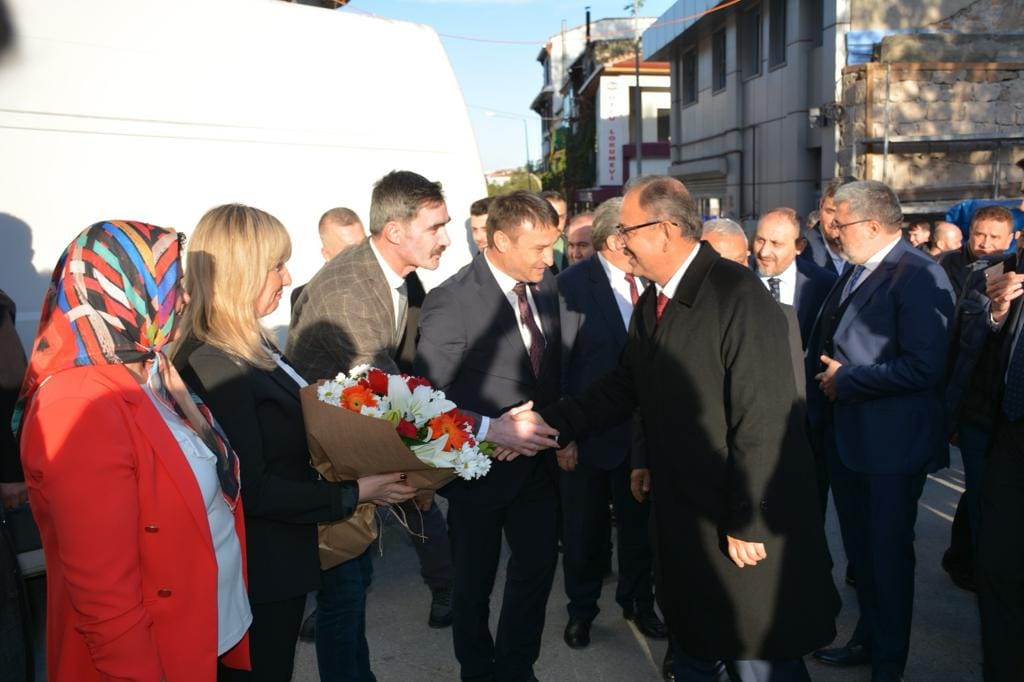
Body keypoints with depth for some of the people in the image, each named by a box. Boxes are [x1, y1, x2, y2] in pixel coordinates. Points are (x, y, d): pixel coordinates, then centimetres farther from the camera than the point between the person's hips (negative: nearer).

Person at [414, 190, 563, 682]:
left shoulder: (546, 285, -1)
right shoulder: (451, 301, -21)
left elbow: (552, 370, 8)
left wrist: (555, 429, -7)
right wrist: (489, 429, -29)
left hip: (538, 460, 5)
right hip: (481, 467, -5)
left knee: (537, 568, 15)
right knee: (475, 582, 15)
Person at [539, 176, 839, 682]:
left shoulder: (738, 294, -20)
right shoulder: (651, 303, 7)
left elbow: (762, 420, -21)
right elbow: (621, 389, 7)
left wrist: (748, 522, -19)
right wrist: (548, 426, -4)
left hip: (741, 528, -7)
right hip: (682, 518, 7)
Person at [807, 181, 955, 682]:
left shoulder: (920, 277, -18)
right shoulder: (853, 273, 11)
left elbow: (923, 367, -26)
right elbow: (823, 347, 20)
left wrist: (846, 380, -18)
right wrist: (822, 386, 7)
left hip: (890, 444, -8)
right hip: (845, 437, 9)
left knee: (887, 554, 7)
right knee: (859, 547, 21)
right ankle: (868, 639, 39)